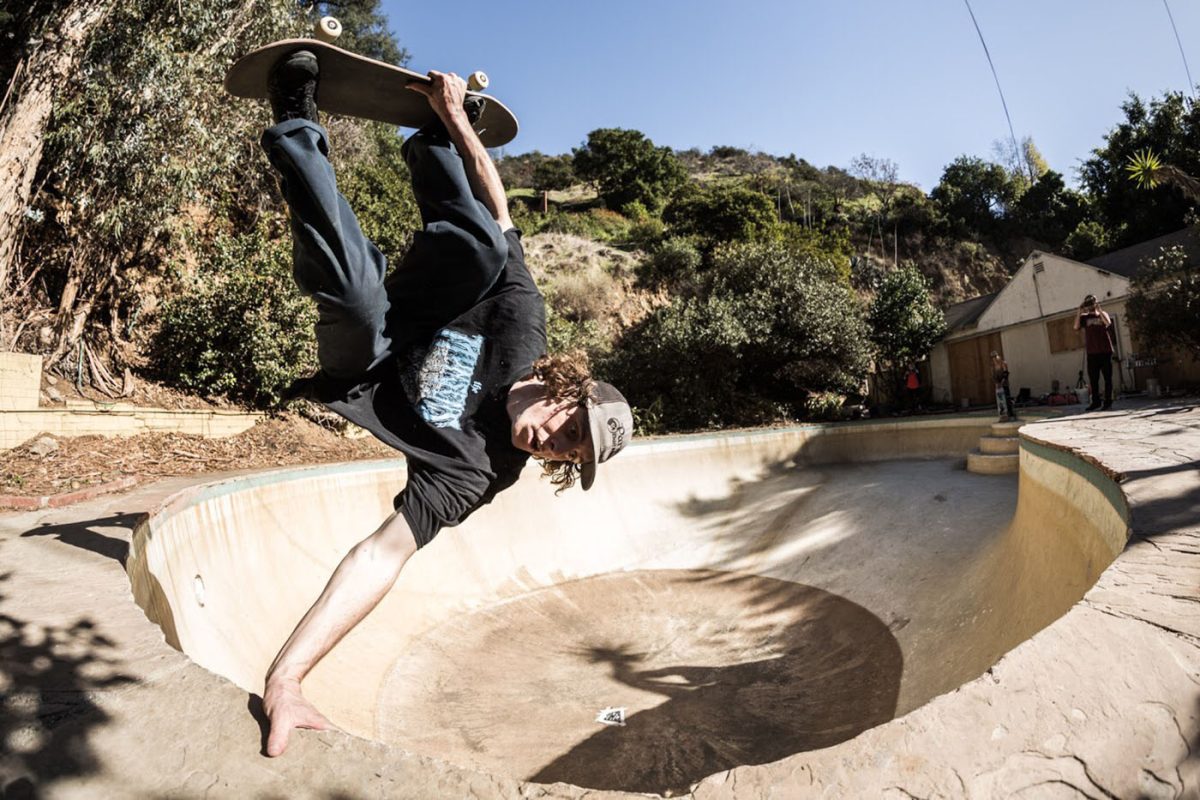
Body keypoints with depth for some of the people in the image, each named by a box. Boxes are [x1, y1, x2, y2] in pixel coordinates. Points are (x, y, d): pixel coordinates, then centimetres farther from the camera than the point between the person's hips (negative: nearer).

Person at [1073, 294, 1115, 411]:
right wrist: (1079, 310, -9)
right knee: (1093, 379, 3)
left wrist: (1099, 309, -10)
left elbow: (1108, 323, -12)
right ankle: (1096, 401, 10)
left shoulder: (1102, 314, 9)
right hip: (1091, 353, 1)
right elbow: (1076, 327, -9)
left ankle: (1108, 402, 6)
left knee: (1107, 378, 1)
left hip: (1105, 351, -1)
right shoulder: (1084, 317, 10)